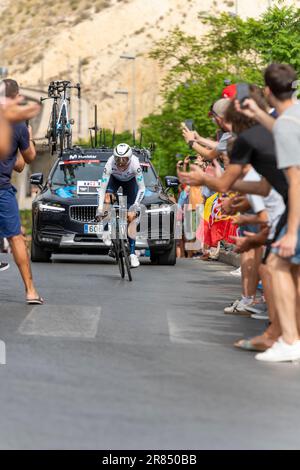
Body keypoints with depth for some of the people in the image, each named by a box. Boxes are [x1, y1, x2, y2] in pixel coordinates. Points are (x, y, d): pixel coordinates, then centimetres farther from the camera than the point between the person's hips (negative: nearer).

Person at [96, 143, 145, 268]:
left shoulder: (135, 164, -39)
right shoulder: (110, 163, -37)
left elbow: (142, 188, -32)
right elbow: (102, 188, -36)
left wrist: (135, 205, -43)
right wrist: (100, 209, -45)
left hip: (130, 181, -1)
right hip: (114, 179, 1)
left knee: (131, 216, -8)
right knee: (107, 198, -31)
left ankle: (132, 253, -5)